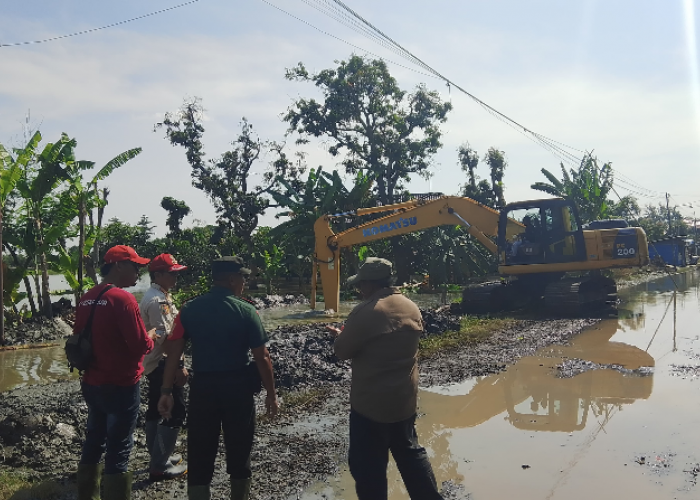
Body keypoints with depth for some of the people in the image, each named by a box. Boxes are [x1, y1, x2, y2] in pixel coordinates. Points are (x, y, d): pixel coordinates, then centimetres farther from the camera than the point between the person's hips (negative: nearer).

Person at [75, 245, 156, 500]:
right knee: (118, 450, 0)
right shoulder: (123, 298, -18)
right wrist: (150, 336, 1)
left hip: (92, 384, 8)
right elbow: (140, 346, -18)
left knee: (93, 443, 18)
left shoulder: (86, 299, 6)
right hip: (121, 387, -8)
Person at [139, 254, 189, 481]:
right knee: (175, 412, -4)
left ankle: (157, 457, 30)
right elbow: (164, 337, -25)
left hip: (154, 363, 11)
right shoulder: (157, 301, -20)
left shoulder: (158, 296, 12)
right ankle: (159, 465, 3)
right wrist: (179, 366, -23)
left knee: (156, 410, 17)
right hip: (163, 364, -11)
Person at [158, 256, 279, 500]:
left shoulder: (190, 309, 0)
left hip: (202, 386, 2)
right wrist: (271, 393, 2)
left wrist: (166, 391, 1)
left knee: (200, 453, 11)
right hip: (238, 387, -1)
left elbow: (173, 352, -4)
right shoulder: (246, 310, -8)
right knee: (239, 450, 16)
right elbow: (262, 357, -8)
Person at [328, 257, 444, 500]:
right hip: (405, 399, 7)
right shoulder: (412, 308, 1)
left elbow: (343, 351, -12)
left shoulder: (365, 311, -21)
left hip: (371, 403, -7)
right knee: (409, 452, 24)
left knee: (368, 466, 7)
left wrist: (340, 335, 11)